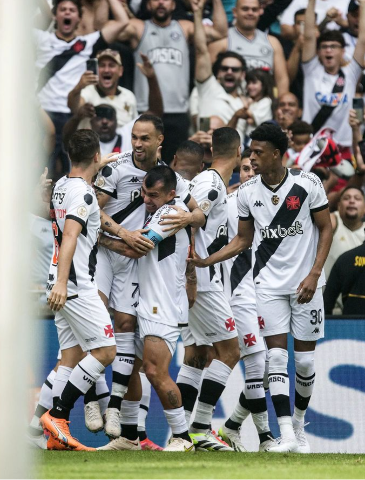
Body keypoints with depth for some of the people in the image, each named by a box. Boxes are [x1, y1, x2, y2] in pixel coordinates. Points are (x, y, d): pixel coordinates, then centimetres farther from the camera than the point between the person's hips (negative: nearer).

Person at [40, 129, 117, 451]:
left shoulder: (61, 186, 13)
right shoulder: (83, 193, -15)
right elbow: (69, 237, -27)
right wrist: (61, 283, -36)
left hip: (64, 286, 9)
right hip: (77, 287, -9)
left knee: (72, 357, 8)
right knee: (105, 352, -6)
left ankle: (58, 434, 2)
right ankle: (57, 415, -10)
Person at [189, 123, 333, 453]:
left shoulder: (307, 184, -9)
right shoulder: (247, 192, 0)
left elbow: (326, 229, -2)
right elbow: (243, 240, 11)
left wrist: (314, 273, -12)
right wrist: (205, 261, 0)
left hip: (306, 284, -2)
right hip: (269, 285, 2)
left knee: (305, 360, 4)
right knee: (277, 355, -9)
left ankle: (299, 423, 27)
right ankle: (286, 436, -14)